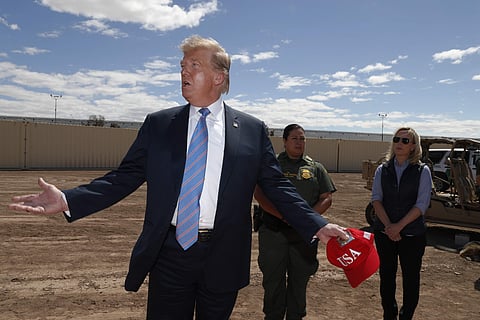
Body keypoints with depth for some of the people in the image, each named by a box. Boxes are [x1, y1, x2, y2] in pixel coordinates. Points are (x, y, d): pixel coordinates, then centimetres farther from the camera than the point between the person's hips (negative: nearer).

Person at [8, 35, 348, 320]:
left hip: (223, 257, 0)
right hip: (169, 252, 1)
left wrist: (317, 226, -8)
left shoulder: (252, 130, 0)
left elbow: (277, 186, 0)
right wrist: (68, 200, -11)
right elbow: (125, 177, 1)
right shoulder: (158, 124, 3)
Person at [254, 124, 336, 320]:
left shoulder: (316, 168, 11)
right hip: (273, 231, -1)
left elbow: (326, 199, 6)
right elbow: (260, 195, -5)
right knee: (273, 280, 8)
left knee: (299, 281, 12)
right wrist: (283, 215, -18)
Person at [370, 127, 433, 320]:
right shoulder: (382, 170, 5)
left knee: (411, 279, 7)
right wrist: (388, 225, -14)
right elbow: (376, 199, -2)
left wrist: (399, 226, -16)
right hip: (384, 232, 2)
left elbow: (422, 204, -9)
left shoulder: (422, 171, -2)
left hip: (413, 234, -2)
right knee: (386, 276, 11)